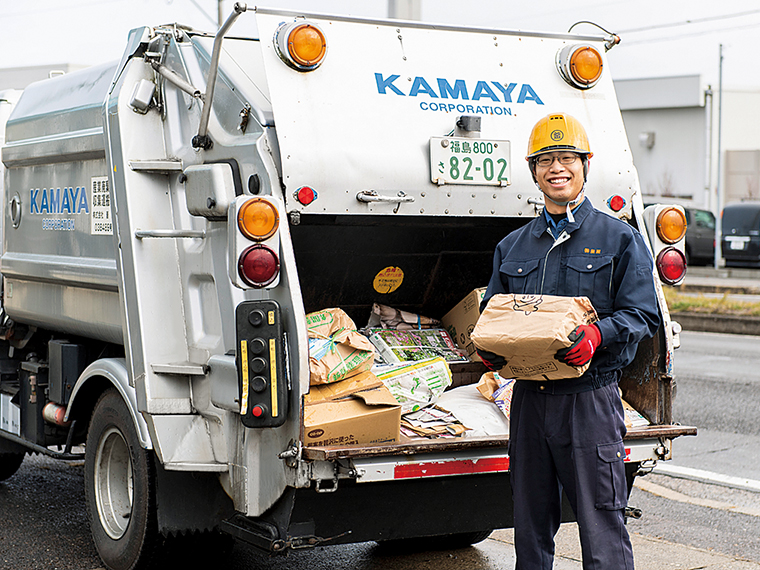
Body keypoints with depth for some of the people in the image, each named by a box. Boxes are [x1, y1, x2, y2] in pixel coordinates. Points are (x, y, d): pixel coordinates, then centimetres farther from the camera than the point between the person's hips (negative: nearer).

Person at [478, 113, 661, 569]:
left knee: (602, 531, -5)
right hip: (529, 396, 5)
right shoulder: (512, 247, 17)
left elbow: (642, 314, -4)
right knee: (530, 528, 11)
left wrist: (597, 334, -23)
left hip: (590, 399, -4)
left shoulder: (619, 238, 3)